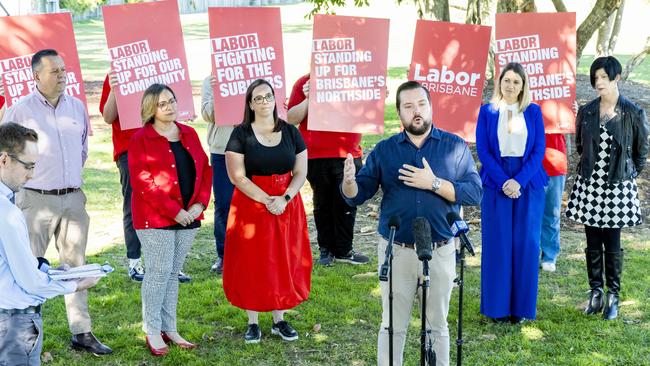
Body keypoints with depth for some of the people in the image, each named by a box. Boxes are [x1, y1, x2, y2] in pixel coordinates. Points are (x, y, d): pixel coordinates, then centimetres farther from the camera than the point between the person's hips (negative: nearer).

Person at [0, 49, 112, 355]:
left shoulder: (77, 107, 6)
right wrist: (26, 179, 3)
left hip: (73, 199, 5)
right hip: (36, 200, -4)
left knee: (76, 265, 9)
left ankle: (82, 333, 16)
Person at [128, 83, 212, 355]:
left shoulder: (189, 134, 11)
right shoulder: (141, 140, -7)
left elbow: (204, 169, 11)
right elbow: (142, 183, -14)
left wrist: (200, 203, -4)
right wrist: (174, 211, -17)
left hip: (188, 216, 5)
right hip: (156, 218, -5)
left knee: (173, 273, 12)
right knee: (159, 272, -4)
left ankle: (168, 328, 21)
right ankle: (152, 331, 8)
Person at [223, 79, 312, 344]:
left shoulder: (291, 132, 4)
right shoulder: (241, 134, -5)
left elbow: (301, 172, 2)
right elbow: (237, 176, -11)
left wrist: (285, 198, -14)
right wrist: (266, 200, -18)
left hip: (287, 206, 3)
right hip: (251, 206, -3)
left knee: (283, 262, 6)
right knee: (252, 263, 2)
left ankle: (279, 320, 18)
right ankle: (253, 322, 12)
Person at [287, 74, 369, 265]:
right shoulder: (305, 83, 1)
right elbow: (291, 119, -1)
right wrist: (308, 99, -14)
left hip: (349, 155, 1)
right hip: (316, 157, -1)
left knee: (347, 204, 5)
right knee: (323, 205, 10)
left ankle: (343, 250, 17)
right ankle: (326, 249, 22)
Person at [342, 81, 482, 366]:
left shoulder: (455, 147, -1)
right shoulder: (384, 150, 2)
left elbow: (474, 193, -9)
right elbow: (358, 195, -1)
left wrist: (434, 183, -21)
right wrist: (349, 181, -24)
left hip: (440, 252, 0)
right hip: (396, 251, 1)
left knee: (437, 325, 15)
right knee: (392, 326, 12)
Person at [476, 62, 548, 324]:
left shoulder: (533, 112, 6)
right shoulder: (487, 111, 4)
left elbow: (539, 149, 0)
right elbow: (482, 149, -1)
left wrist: (519, 181, -12)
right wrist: (503, 182, -12)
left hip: (528, 183, 1)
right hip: (495, 182, -1)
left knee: (525, 244, 1)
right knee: (497, 243, 1)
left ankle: (521, 305, 11)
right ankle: (498, 306, 9)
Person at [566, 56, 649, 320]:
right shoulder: (586, 112, 2)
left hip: (617, 186, -3)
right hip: (589, 184, 3)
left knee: (612, 245, 2)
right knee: (593, 244, 8)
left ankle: (612, 296, 13)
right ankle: (595, 293, 18)